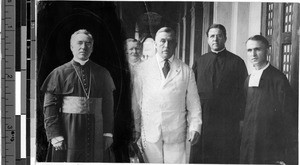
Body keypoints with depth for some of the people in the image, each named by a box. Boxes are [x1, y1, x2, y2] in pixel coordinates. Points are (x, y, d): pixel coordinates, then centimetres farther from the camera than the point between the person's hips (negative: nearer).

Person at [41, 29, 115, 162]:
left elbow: (108, 105, 8)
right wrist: (55, 135, -10)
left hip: (95, 135, 2)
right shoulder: (59, 73, 1)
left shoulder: (102, 74, 8)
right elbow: (49, 107, -3)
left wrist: (108, 133, 3)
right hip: (68, 133, -2)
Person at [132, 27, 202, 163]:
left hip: (176, 133, 0)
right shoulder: (144, 68, 4)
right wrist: (136, 128, 5)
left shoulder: (186, 71, 5)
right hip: (150, 133, 0)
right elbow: (136, 100, 5)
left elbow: (193, 103, 6)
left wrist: (195, 127, -2)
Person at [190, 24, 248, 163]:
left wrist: (239, 117, -3)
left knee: (226, 157, 4)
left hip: (227, 121, -2)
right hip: (201, 119, 2)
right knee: (198, 157, 5)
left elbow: (243, 92, 3)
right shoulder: (199, 61, 10)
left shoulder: (237, 62, 4)